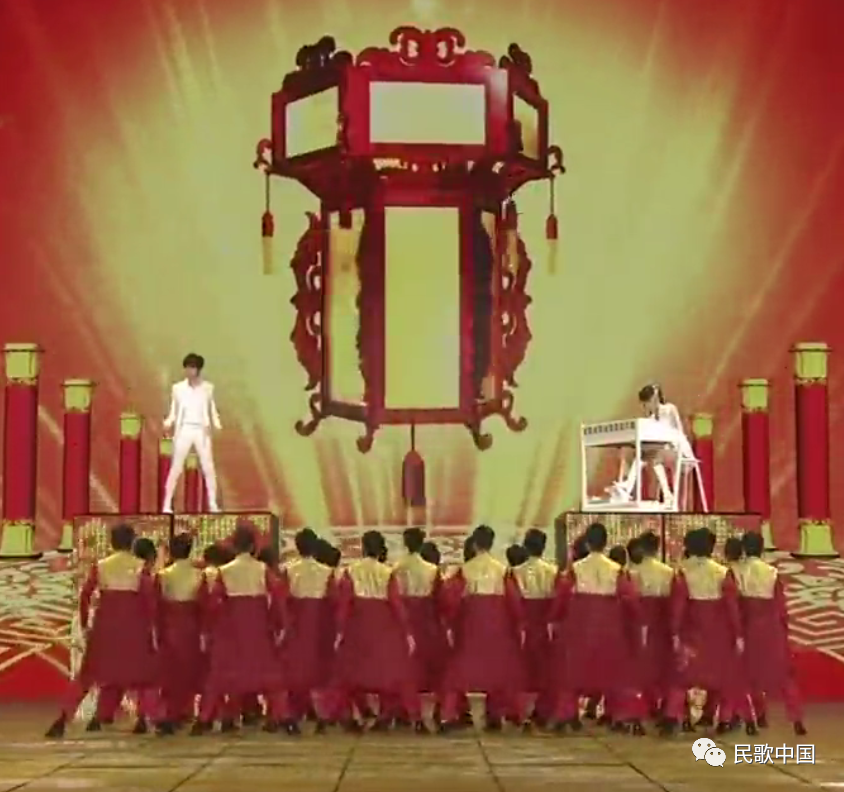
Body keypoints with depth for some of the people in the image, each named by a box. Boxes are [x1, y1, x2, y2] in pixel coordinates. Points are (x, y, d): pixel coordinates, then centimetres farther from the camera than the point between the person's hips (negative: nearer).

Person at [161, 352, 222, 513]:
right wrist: (168, 422, -13)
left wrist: (216, 424, -7)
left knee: (208, 468, -1)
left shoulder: (207, 388, 5)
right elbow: (174, 411, 6)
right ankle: (167, 505, -1)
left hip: (201, 431, 1)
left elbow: (212, 410, 10)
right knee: (176, 468, -4)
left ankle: (213, 504, 7)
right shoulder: (178, 388, 3)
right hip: (184, 430, -1)